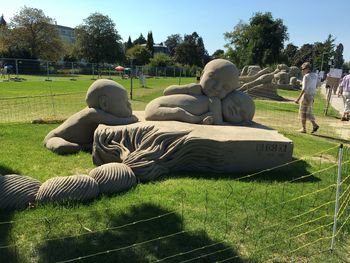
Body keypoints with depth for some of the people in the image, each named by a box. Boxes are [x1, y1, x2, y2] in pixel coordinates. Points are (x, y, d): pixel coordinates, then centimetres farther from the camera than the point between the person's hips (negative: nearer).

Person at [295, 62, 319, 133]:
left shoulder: (306, 76, -15)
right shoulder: (315, 76, 11)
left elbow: (304, 89, -21)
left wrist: (298, 98, -20)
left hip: (306, 96, -8)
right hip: (312, 96, 8)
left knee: (303, 112, 2)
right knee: (308, 112, 18)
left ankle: (303, 129, 6)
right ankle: (314, 125, 6)